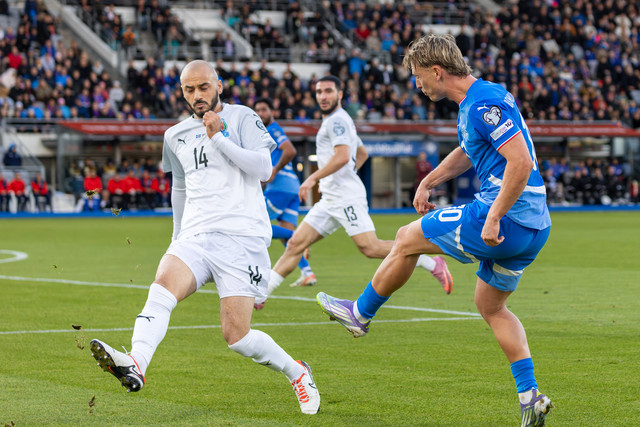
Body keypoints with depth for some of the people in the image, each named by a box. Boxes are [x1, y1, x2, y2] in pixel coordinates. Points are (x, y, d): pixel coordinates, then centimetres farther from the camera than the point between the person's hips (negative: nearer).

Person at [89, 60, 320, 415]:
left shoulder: (242, 118, 5)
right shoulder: (176, 136, 20)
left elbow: (263, 167, -7)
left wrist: (219, 138, -11)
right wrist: (178, 237, 37)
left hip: (242, 236, -4)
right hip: (195, 236, 4)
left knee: (236, 336, -11)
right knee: (162, 286, -28)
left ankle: (297, 372, 15)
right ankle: (135, 365, -50)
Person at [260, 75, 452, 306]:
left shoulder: (337, 120, -9)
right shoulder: (339, 120, 22)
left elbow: (342, 157, -22)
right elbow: (362, 153, 33)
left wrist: (313, 178, -19)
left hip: (346, 197, -10)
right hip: (330, 199, 10)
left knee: (370, 248, -16)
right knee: (295, 244, 3)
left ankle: (433, 264, -8)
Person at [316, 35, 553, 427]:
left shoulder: (485, 104, -17)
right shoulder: (475, 102, 16)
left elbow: (521, 162, -26)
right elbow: (467, 152, 36)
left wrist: (493, 219, -24)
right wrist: (427, 183, 38)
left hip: (506, 219, -10)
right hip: (534, 227, 10)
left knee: (407, 239, 5)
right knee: (491, 306, 21)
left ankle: (361, 313, 24)